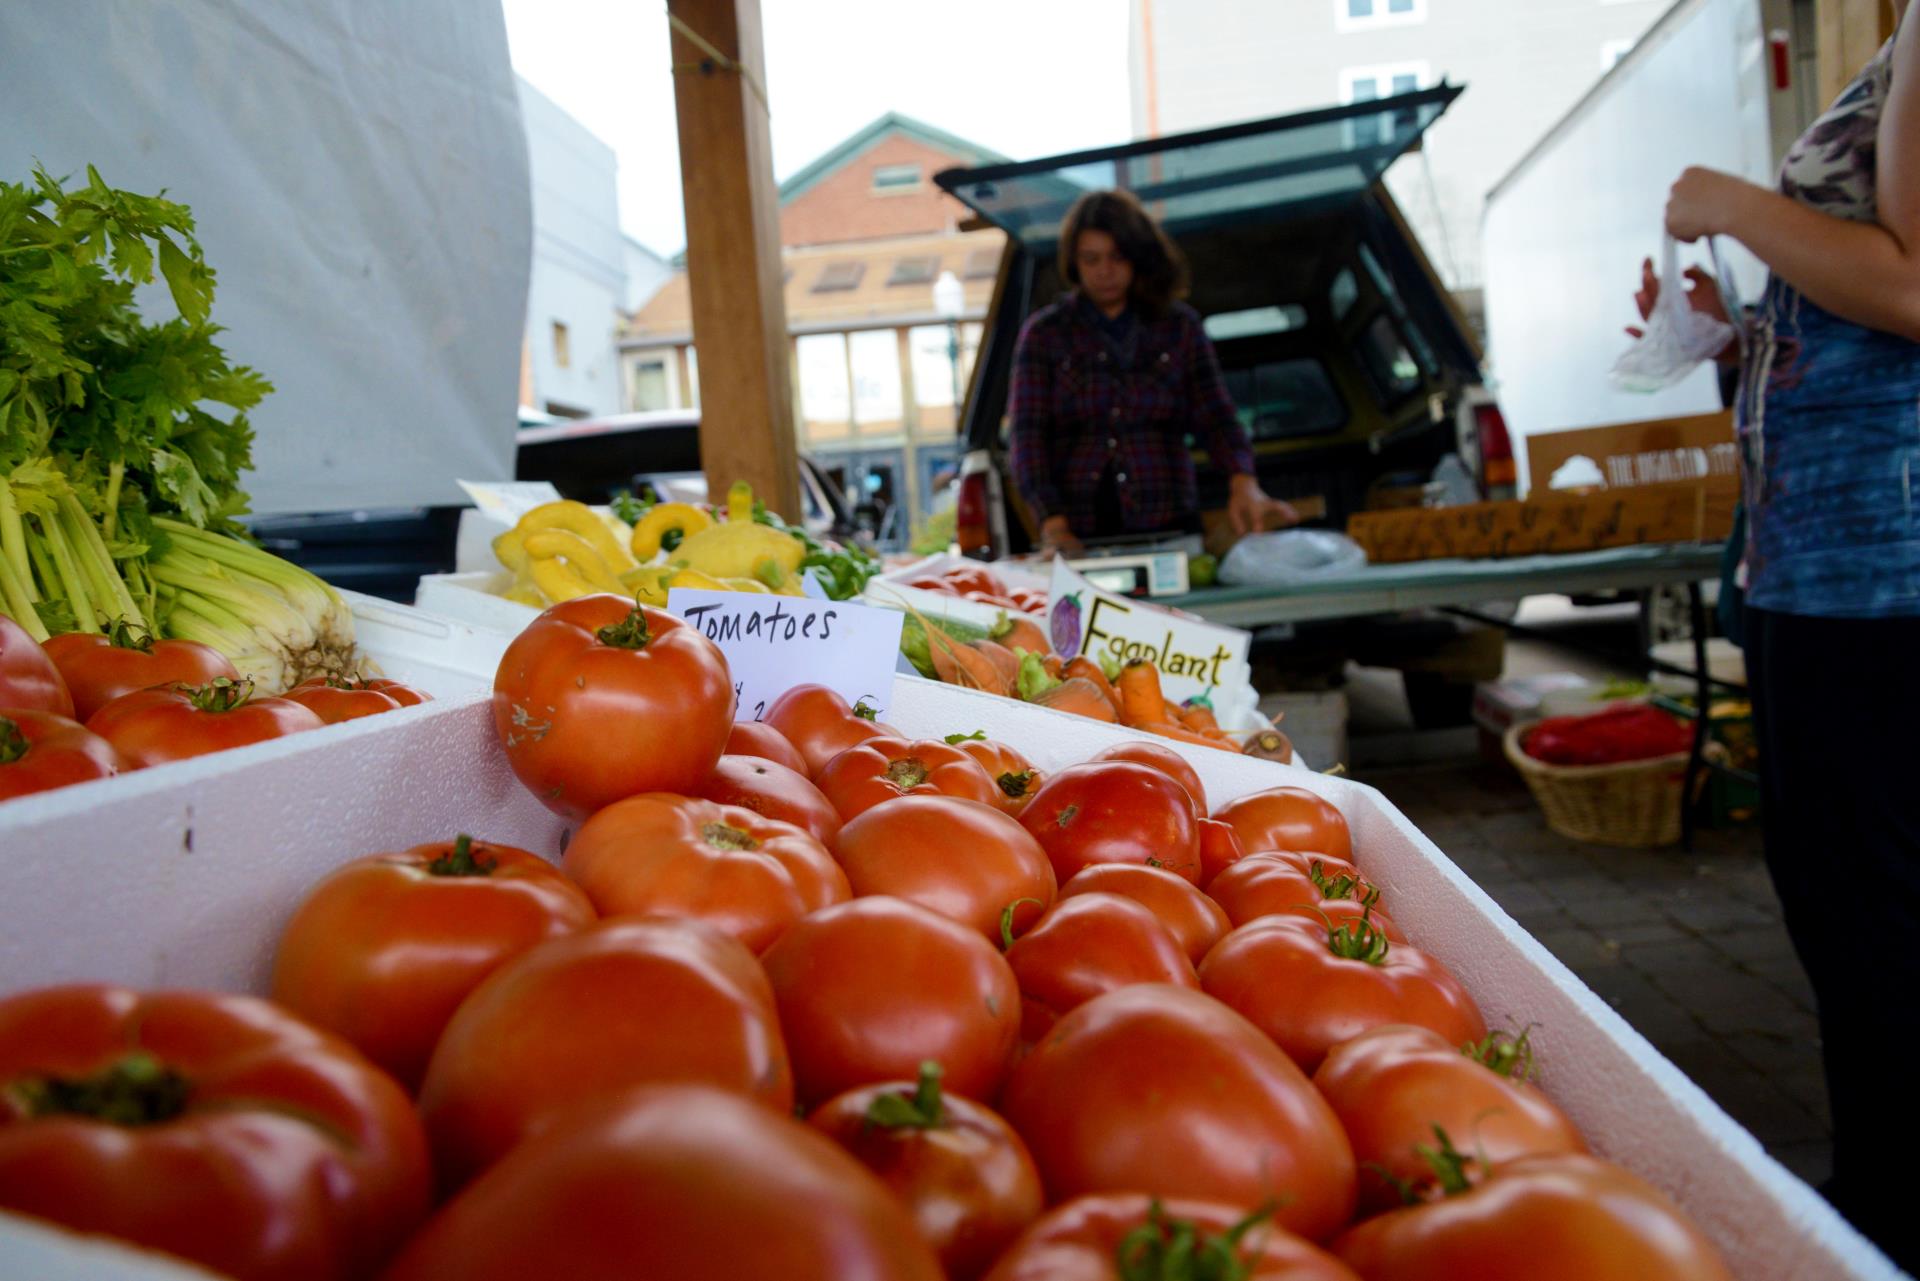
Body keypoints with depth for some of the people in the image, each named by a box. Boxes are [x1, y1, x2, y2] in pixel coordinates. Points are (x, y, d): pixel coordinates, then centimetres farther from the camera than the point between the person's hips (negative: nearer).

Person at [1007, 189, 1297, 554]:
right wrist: (1052, 521, -19)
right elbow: (1028, 436, -4)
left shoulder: (1179, 327, 8)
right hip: (1078, 534, -1)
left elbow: (1216, 418, 3)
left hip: (1166, 525, 1)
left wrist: (1243, 482, -18)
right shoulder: (1044, 333, 4)